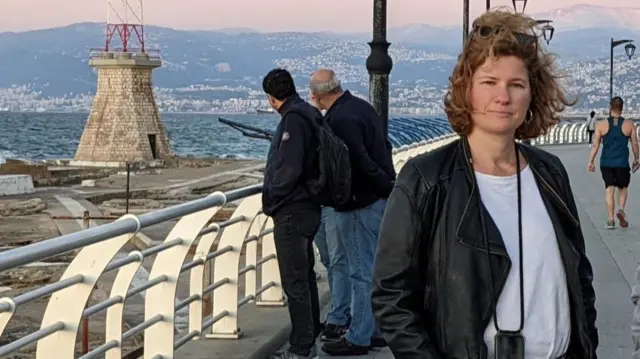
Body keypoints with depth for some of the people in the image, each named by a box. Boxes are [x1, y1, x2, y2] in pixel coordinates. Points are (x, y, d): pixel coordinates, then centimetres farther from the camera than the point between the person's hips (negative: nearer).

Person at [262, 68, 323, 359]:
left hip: (291, 212, -10)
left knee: (294, 281, -5)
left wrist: (270, 196, -9)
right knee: (304, 276, 17)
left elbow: (289, 168, -25)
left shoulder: (293, 118, -17)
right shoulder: (309, 113, 12)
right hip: (306, 208, 10)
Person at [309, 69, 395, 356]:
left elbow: (361, 165, -24)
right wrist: (390, 185, 12)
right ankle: (378, 330, 26)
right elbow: (383, 147, 14)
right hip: (380, 201, 9)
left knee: (362, 272, -1)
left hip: (359, 205, -9)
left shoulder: (339, 120, -21)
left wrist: (389, 188, -13)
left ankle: (358, 338, 8)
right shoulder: (362, 107, 9)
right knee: (376, 268, 16)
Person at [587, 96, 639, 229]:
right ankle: (621, 210, -8)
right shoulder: (629, 125, -3)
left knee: (609, 189, 6)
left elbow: (595, 145, -2)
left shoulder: (601, 125, -2)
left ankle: (610, 220, 3)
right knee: (623, 188, 17)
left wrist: (591, 161, 5)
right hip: (622, 163, -1)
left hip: (606, 163, 1)